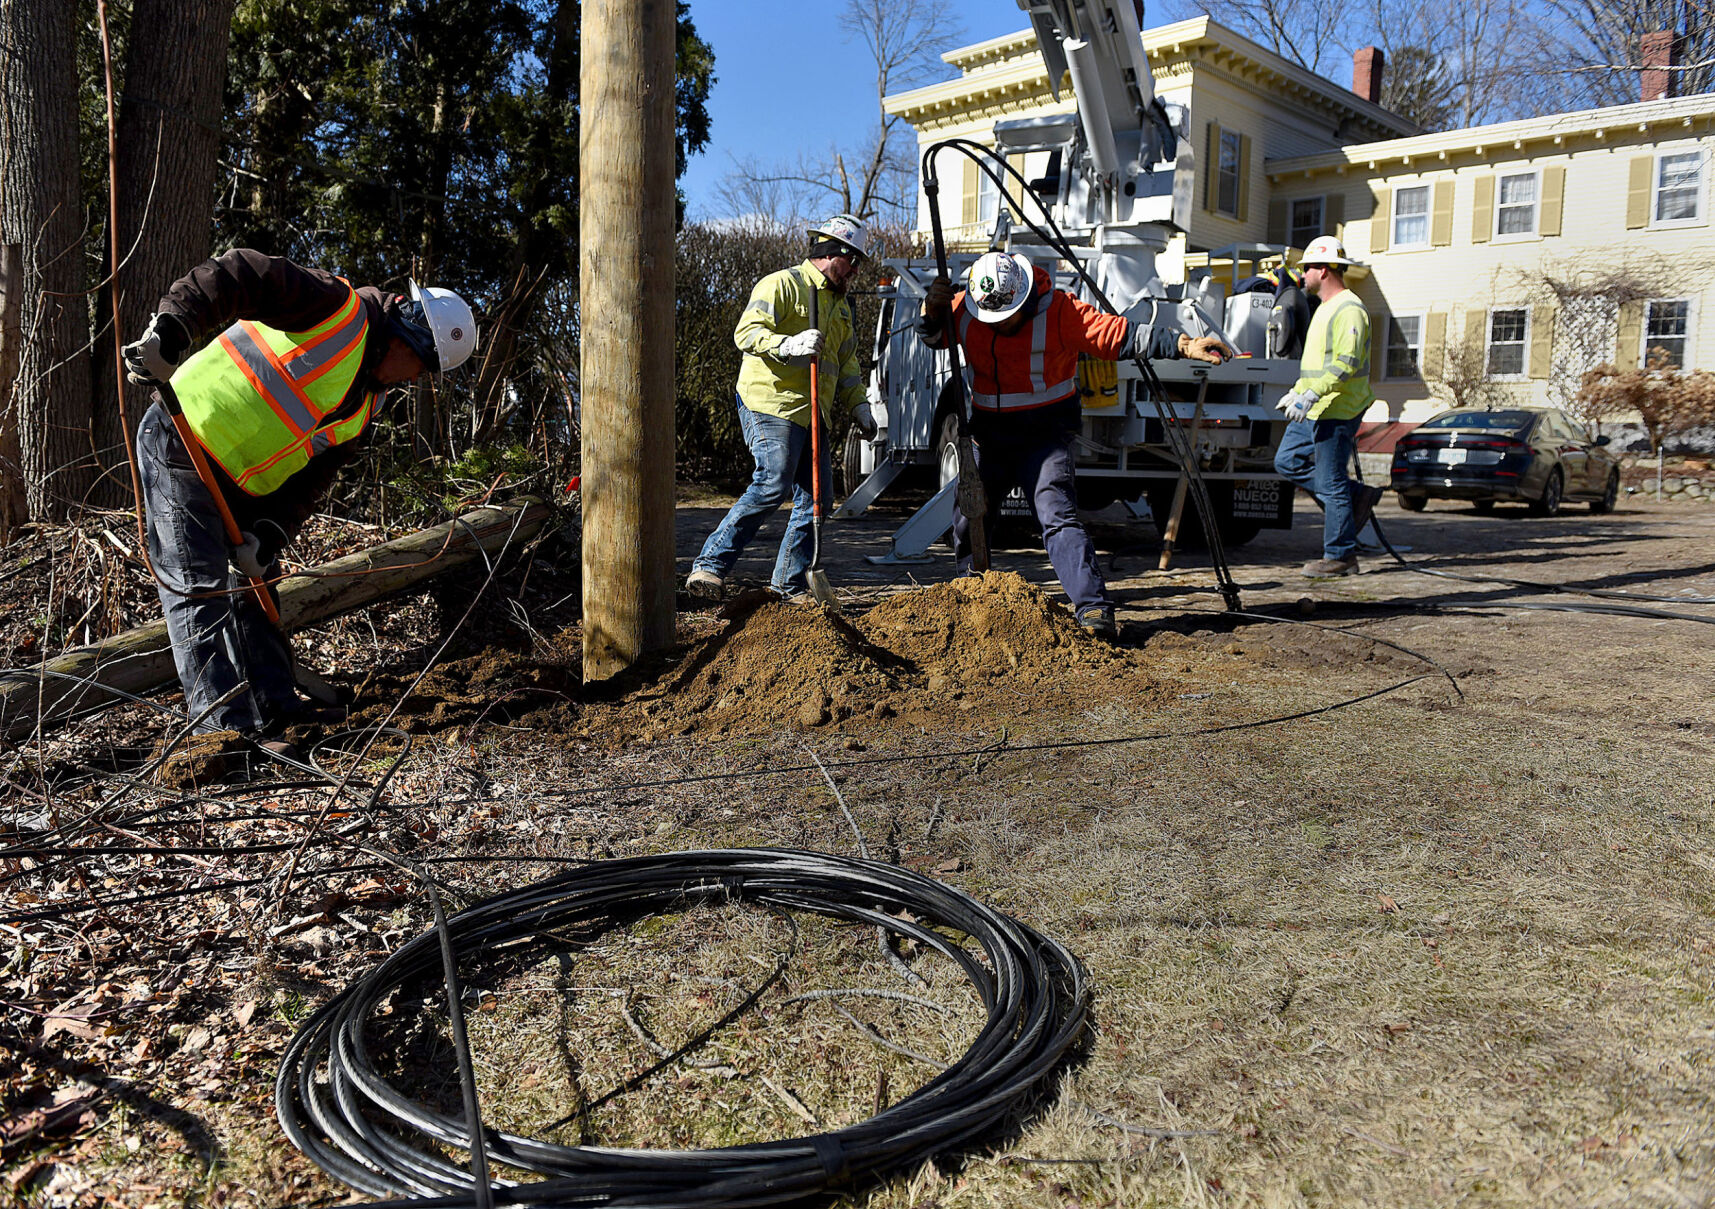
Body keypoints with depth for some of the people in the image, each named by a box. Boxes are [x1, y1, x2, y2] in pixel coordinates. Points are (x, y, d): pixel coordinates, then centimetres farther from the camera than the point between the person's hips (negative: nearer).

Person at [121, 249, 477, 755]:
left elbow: (310, 478, 3)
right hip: (179, 445, -9)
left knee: (255, 581, 14)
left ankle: (277, 708, 25)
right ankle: (224, 727, -10)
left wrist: (269, 533, -10)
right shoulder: (338, 308, -13)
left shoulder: (364, 408, 10)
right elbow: (239, 275, -25)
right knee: (198, 586, -10)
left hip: (240, 483, 9)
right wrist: (170, 329, -38)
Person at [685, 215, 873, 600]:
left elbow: (846, 362, 31)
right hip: (771, 405, -9)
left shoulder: (839, 303, 25)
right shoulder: (782, 284, -3)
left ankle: (791, 583, 11)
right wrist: (788, 345, -29)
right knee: (771, 486, -20)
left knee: (817, 495, 2)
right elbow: (746, 332, -14)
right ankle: (710, 566, -15)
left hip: (811, 415, 9)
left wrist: (858, 405, 20)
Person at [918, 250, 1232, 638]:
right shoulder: (964, 310, -3)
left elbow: (1119, 335, -19)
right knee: (968, 519, 11)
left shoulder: (1059, 309, -15)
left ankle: (1094, 608, -27)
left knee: (1057, 515, -21)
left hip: (1044, 431, -5)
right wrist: (932, 309, -8)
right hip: (988, 431, 5)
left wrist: (1183, 344, -28)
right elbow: (933, 338, 15)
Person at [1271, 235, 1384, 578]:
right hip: (1313, 411, 10)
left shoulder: (1349, 309, -15)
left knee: (1331, 483, -6)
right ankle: (1357, 496, 18)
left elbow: (1346, 363, -25)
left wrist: (1312, 394, -31)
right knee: (1287, 462, 12)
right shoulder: (1325, 308, 19)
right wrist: (1296, 392, 25)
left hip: (1337, 412, -10)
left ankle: (1340, 557, 2)